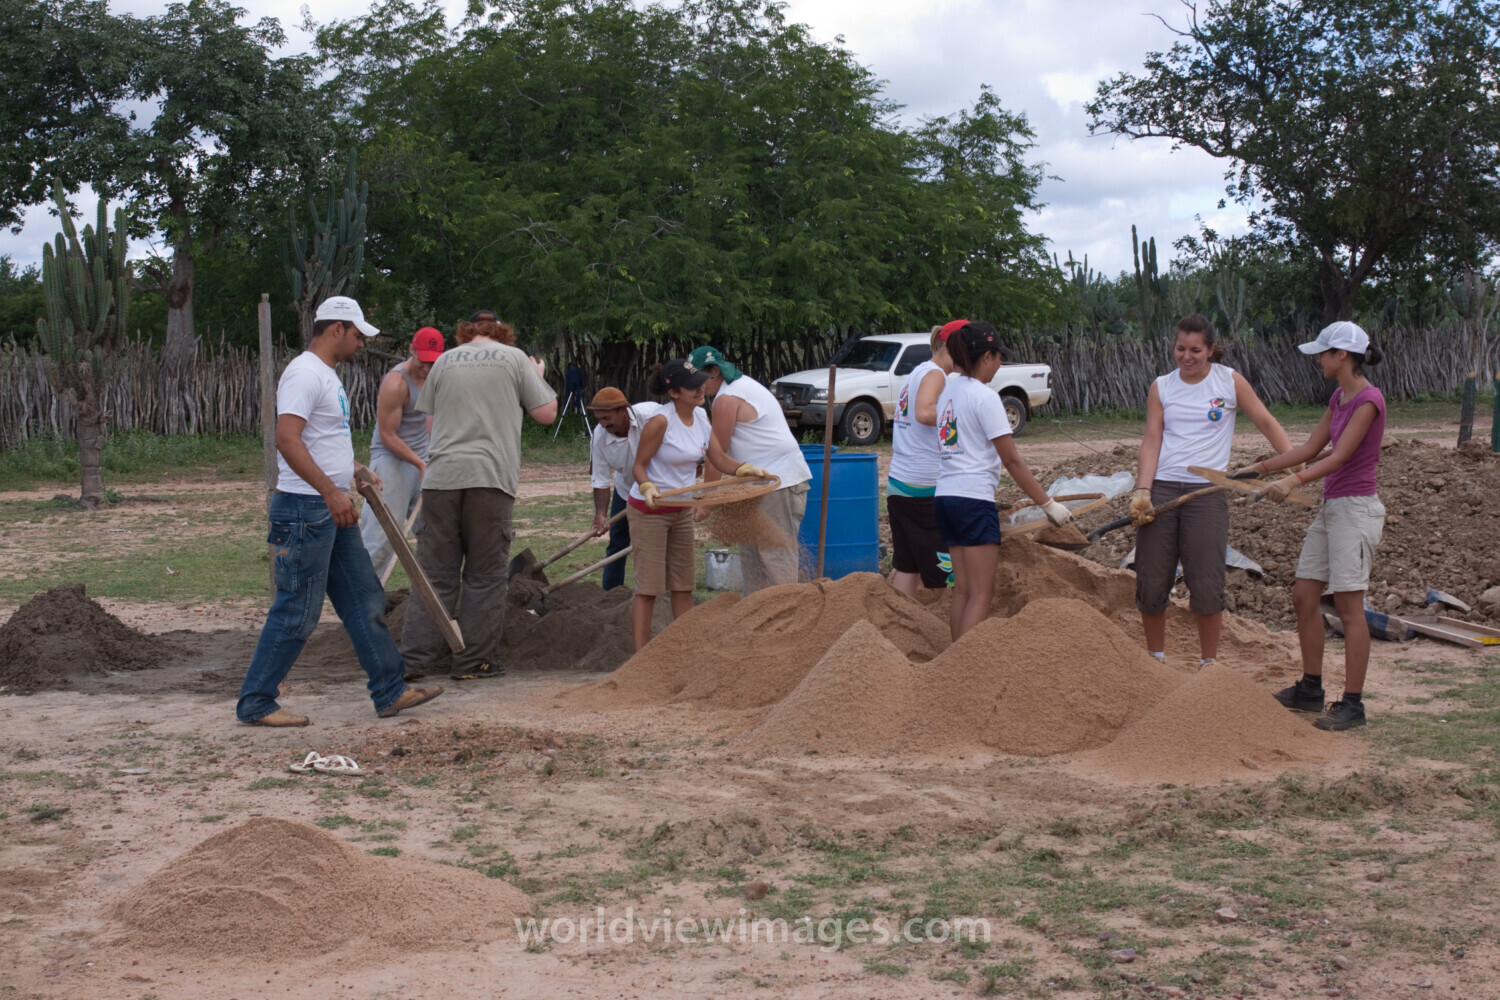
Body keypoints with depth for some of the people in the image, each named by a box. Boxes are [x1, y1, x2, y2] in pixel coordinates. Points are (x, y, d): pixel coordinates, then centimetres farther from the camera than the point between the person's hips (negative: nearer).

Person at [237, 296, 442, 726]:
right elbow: (287, 439, -27)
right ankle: (255, 702, 6)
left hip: (333, 511, 11)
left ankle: (390, 692, 18)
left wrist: (354, 470, 24)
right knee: (297, 613, -5)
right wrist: (331, 492, -29)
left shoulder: (326, 374, 17)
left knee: (365, 602, 12)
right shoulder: (305, 374, -15)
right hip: (305, 509, -11)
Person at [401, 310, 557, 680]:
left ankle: (416, 657, 4)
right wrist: (538, 378, 23)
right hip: (491, 476, -3)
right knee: (485, 576, 4)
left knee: (435, 572, 6)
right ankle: (475, 661, 4)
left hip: (442, 476, 3)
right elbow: (546, 413, 7)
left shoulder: (444, 361, 14)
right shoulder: (513, 358, 6)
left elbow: (430, 421, 16)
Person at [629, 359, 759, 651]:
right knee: (649, 586, -5)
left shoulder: (700, 416, 0)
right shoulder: (660, 421, -21)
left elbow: (719, 459, 0)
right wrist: (648, 487, -33)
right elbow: (639, 466, -14)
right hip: (649, 510, -7)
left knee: (684, 583, 11)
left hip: (682, 511, 7)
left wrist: (746, 469, -17)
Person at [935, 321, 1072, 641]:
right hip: (974, 499, -8)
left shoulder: (947, 393, 12)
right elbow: (1011, 460, -11)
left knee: (962, 591, 11)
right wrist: (1048, 504, -7)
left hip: (944, 496, 8)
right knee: (981, 595, -4)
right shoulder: (984, 396, -11)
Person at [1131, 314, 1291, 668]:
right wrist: (1142, 490, -11)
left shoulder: (1229, 381, 4)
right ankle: (1155, 660, 20)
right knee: (1150, 583, 3)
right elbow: (1151, 440, 1)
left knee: (1206, 585, -5)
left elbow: (1266, 423, 6)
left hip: (1207, 491, -2)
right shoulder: (1160, 387, 8)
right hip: (1160, 488, 2)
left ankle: (1208, 664, 12)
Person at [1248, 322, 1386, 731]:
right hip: (1331, 508, 9)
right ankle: (1311, 688, 21)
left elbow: (1339, 456, -21)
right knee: (1304, 596, 10)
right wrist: (1261, 467, 20)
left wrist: (1294, 481, -30)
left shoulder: (1369, 400, -14)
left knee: (1349, 606, -6)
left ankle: (1352, 703, -1)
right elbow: (1311, 448, 20)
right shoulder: (1338, 398, 13)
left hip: (1356, 509, -9)